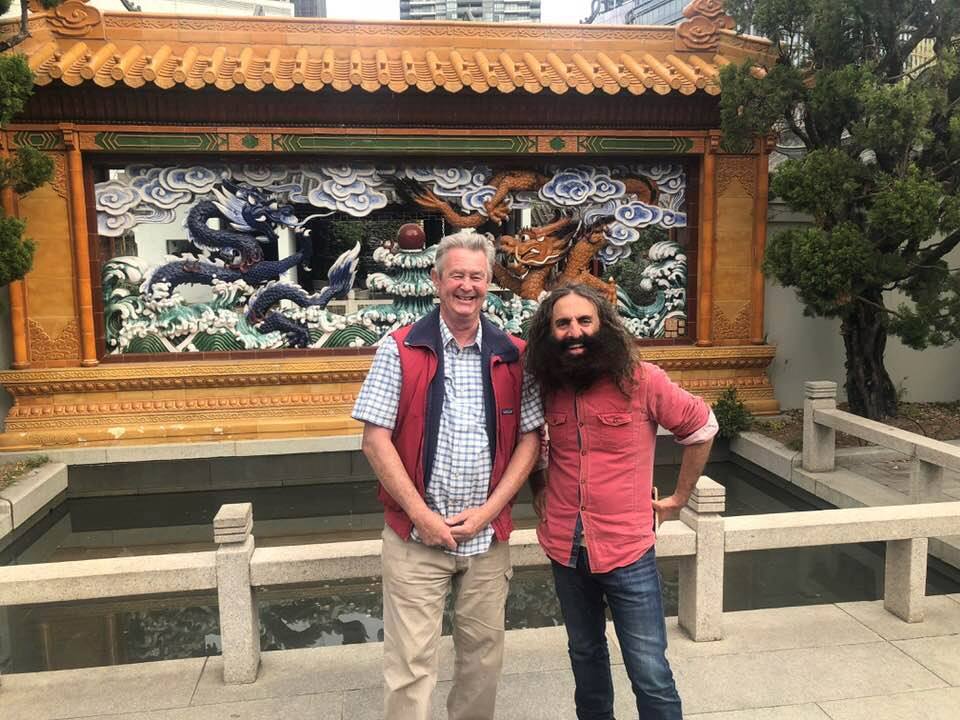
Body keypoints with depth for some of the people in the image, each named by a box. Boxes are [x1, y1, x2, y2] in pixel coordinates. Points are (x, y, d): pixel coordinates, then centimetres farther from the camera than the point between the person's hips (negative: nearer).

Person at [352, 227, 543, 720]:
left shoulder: (512, 357, 2)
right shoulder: (400, 350, -5)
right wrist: (423, 515, -12)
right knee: (410, 662, 4)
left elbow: (530, 440, 2)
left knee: (483, 654, 16)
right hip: (415, 534, -2)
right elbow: (376, 441, -8)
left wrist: (487, 510, -7)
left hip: (488, 534, 3)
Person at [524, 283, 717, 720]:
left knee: (651, 674, 1)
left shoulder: (641, 381, -12)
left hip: (628, 551, -4)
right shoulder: (546, 388, -2)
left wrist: (678, 498, 3)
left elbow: (702, 429, 1)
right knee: (585, 654, 22)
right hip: (565, 550, 4)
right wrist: (537, 488, 10)